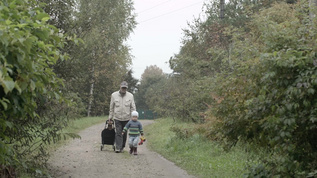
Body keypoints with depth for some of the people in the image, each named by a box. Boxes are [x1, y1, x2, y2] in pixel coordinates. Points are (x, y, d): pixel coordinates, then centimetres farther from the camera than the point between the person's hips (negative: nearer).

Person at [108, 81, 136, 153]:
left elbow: (133, 108, 1)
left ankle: (122, 147, 21)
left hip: (126, 118, 1)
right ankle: (118, 148, -9)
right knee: (118, 133, -8)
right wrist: (110, 117, 8)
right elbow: (111, 107, 6)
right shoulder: (114, 95, -1)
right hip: (117, 118, -1)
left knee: (124, 134, 8)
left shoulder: (130, 96, -1)